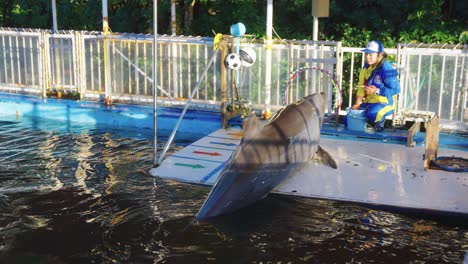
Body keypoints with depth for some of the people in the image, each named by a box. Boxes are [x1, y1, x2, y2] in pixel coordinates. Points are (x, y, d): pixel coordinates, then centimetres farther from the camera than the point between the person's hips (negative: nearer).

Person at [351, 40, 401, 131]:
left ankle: (379, 122, -5)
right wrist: (357, 104, -3)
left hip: (384, 103, -7)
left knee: (372, 114, -39)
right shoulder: (366, 67, 4)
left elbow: (396, 89, -20)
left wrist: (376, 91, -25)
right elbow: (361, 87, 6)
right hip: (368, 102, 7)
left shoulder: (386, 69, -20)